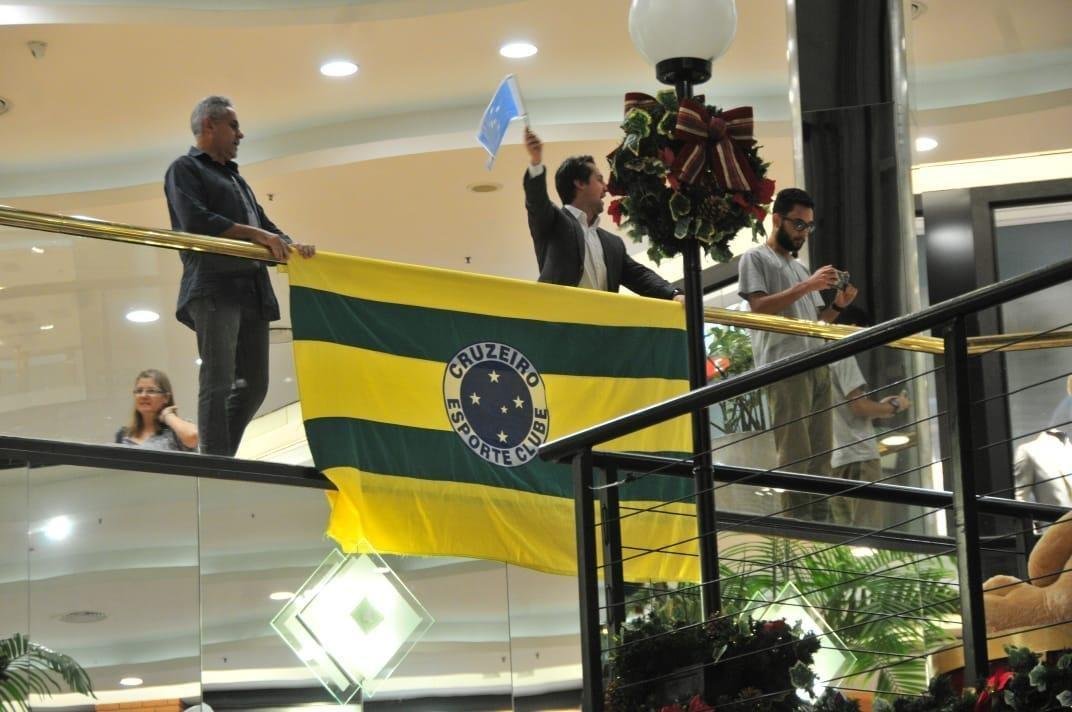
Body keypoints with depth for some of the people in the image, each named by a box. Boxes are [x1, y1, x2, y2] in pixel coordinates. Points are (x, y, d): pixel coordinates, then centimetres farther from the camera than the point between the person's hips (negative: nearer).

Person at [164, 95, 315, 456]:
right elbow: (195, 221, -12)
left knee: (253, 383, 5)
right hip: (214, 288, -8)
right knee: (218, 383, -13)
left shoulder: (235, 178, 30)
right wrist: (254, 233, -13)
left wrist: (288, 244, 4)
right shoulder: (185, 169, 4)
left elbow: (263, 224, 26)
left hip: (252, 288, 8)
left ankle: (222, 458, 11)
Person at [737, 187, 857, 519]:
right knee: (795, 455, -14)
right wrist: (807, 286, -13)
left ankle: (821, 520, 2)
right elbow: (759, 306, -10)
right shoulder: (756, 258, 4)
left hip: (817, 366, 8)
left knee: (820, 454, 3)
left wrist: (838, 305, 5)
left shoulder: (799, 266, 27)